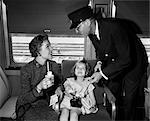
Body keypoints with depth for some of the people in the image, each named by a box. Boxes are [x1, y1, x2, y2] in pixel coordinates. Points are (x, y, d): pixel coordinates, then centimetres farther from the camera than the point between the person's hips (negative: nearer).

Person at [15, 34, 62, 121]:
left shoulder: (54, 66, -2)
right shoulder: (26, 70, -13)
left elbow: (59, 83, 16)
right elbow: (25, 98, -14)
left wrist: (58, 89, -7)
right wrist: (39, 87, -31)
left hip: (46, 104, 4)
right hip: (28, 106, -4)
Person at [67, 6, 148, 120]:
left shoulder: (114, 28, -35)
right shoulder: (91, 31, -11)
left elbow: (126, 59, -33)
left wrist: (103, 73, -32)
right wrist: (100, 61, -11)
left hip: (133, 62, -6)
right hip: (114, 63, 7)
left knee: (128, 100, -2)